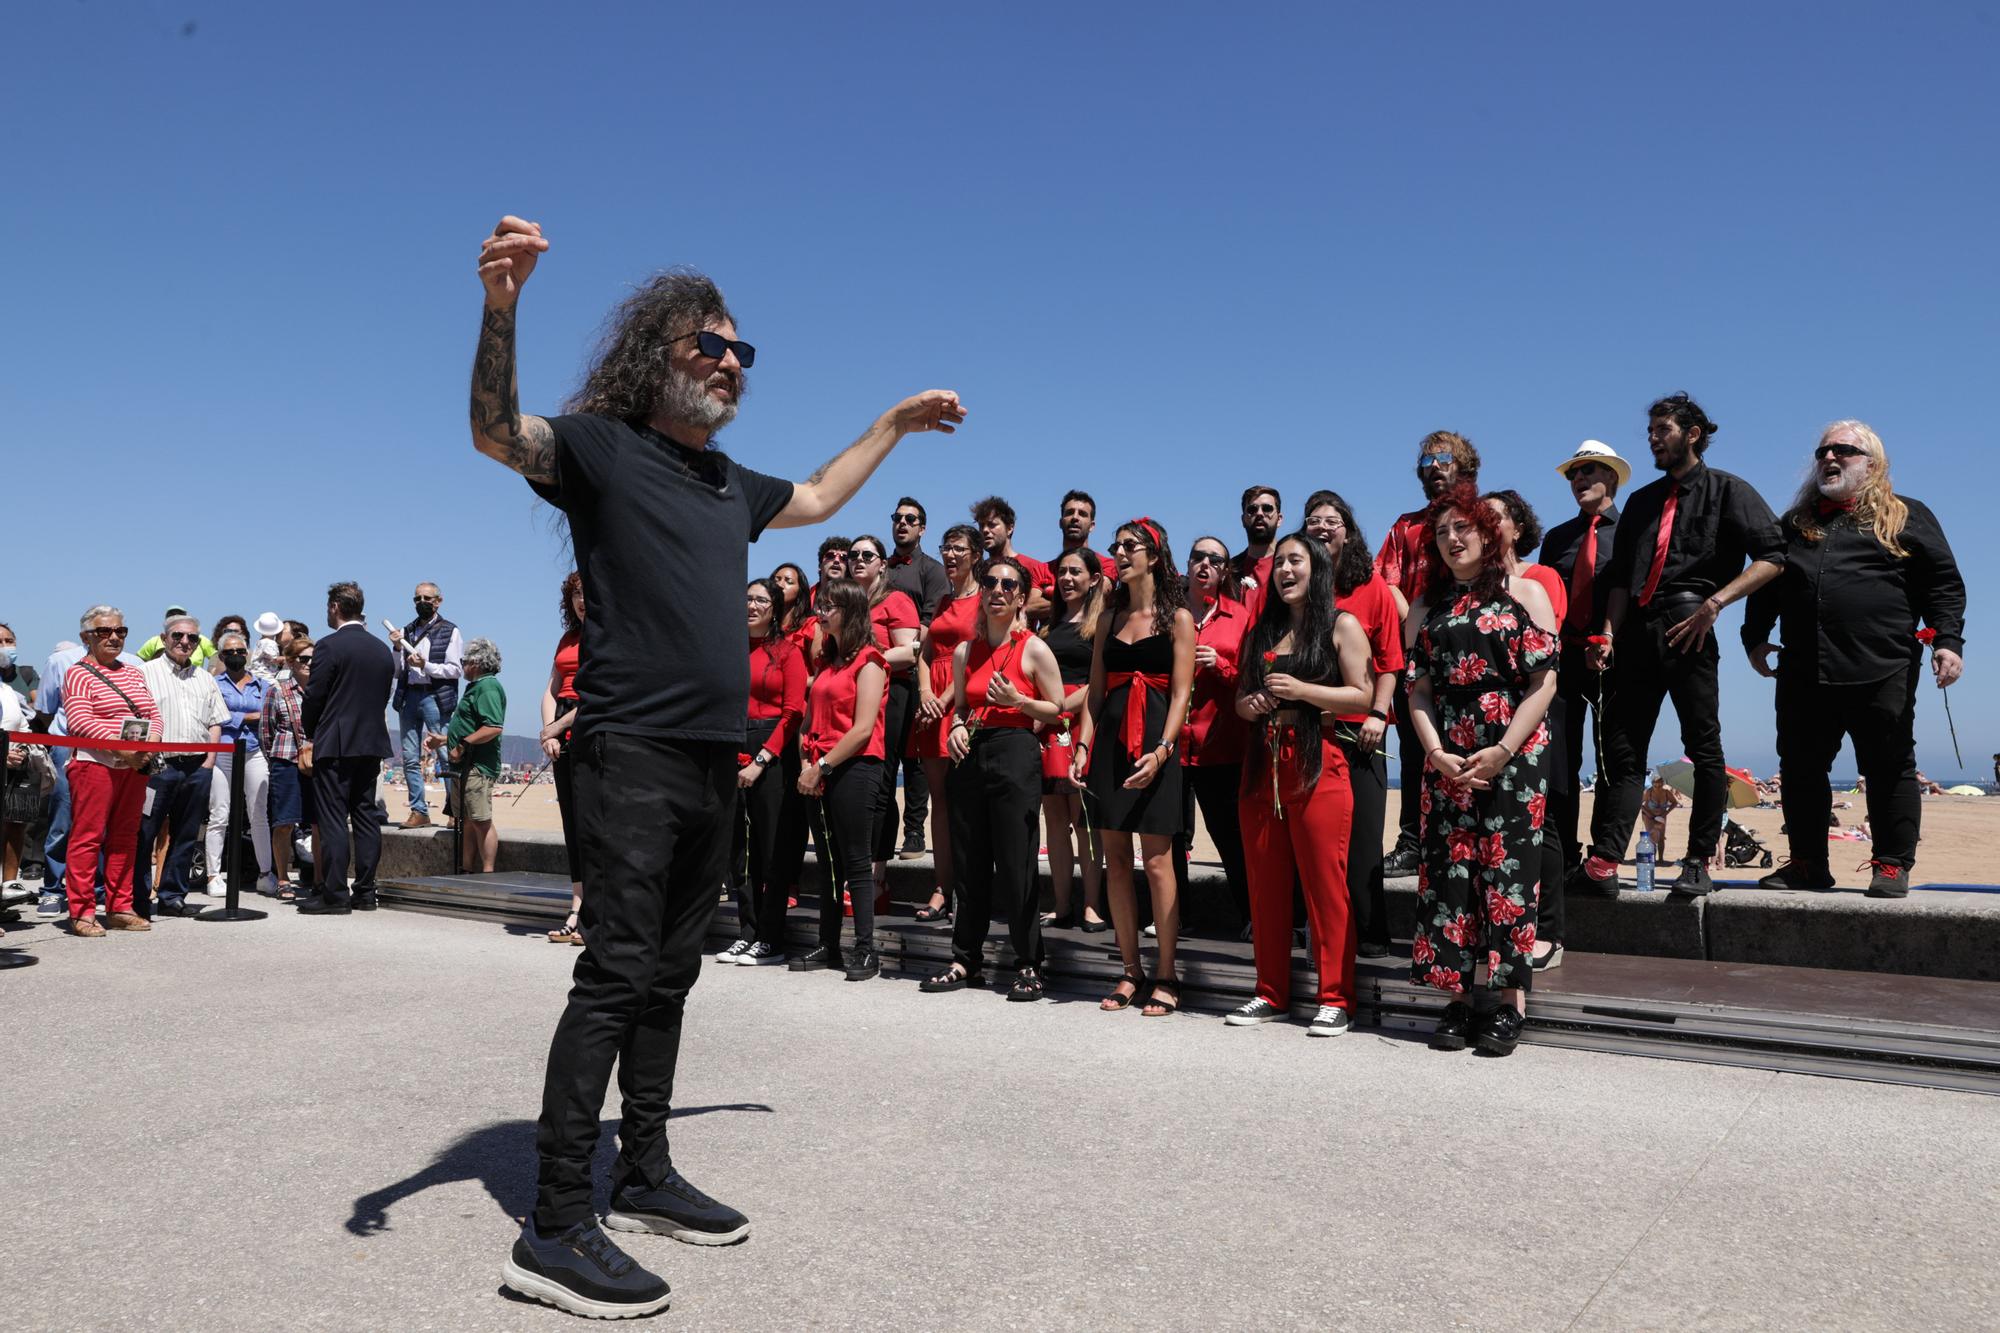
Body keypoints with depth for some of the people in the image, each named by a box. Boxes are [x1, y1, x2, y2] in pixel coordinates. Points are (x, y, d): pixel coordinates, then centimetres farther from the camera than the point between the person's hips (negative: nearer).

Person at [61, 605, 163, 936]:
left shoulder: (133, 672, 19)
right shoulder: (78, 674, -2)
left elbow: (153, 713, 16)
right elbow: (80, 721, -13)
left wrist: (151, 741, -5)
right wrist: (120, 747, -21)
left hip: (135, 766, 6)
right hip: (94, 763, -6)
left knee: (125, 837, 9)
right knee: (87, 837, -5)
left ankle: (120, 908, 16)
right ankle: (81, 912, -1)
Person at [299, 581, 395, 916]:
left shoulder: (329, 646, -10)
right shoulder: (383, 650, 11)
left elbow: (314, 698, -9)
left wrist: (313, 734, 7)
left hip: (335, 745, -6)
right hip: (372, 744, 7)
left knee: (332, 820, -3)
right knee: (366, 818, 8)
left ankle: (334, 894, -4)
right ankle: (365, 892, 10)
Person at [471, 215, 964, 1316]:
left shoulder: (727, 481, 20)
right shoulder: (601, 447, -1)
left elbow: (815, 499, 37)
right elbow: (495, 430, -20)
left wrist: (895, 422, 38)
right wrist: (500, 305, -36)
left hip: (714, 759, 8)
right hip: (634, 749, -8)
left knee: (669, 974, 13)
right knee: (616, 973, -11)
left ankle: (644, 1174, 24)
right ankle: (556, 1228, -4)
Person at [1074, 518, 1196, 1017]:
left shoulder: (1177, 617, 1)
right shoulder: (1110, 617, 15)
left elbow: (1181, 693, -6)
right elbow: (1096, 690, 13)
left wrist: (1161, 751, -18)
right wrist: (1083, 745, 1)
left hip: (1155, 743, -5)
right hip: (1111, 741, 5)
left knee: (1156, 861, -4)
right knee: (1115, 859, 5)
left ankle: (1166, 976, 5)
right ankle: (1130, 971, 15)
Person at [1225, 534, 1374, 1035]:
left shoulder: (1341, 625, 2)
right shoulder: (1262, 632, 19)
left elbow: (1362, 694, -6)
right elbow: (1241, 698, 23)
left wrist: (1300, 689, -15)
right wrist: (1249, 704, 0)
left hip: (1317, 763, -5)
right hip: (1263, 763, 6)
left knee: (1325, 883, -5)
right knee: (1265, 884, 7)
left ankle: (1336, 999, 4)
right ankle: (1271, 993, 17)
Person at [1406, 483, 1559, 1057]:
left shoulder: (1524, 592, 4)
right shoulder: (1430, 606, 15)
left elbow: (1544, 681, -3)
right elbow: (1419, 690, 8)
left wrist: (1502, 752, -12)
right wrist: (1437, 754, -6)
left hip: (1512, 756, -3)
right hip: (1447, 760, 3)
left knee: (1507, 869, -4)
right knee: (1448, 870, 1)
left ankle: (1511, 1003, 3)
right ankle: (1456, 999, 7)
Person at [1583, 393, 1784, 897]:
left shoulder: (1726, 490, 6)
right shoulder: (1642, 501, 23)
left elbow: (1772, 557, -5)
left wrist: (1714, 603, -14)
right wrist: (1608, 633, 4)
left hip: (1688, 625, -5)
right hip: (1638, 629, 5)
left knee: (1703, 746, -2)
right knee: (1622, 747, 0)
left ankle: (1698, 863, 3)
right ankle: (1603, 861, -3)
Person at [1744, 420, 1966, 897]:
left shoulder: (1906, 516, 9)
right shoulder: (1796, 523, 19)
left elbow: (1943, 584, 3)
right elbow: (1764, 584, 20)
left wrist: (1948, 640, -9)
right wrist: (1755, 637, 8)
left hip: (1882, 673, -4)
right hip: (1803, 674, 4)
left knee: (1889, 770, 1)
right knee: (1800, 769, 5)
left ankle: (1892, 866, 10)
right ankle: (1808, 863, 15)